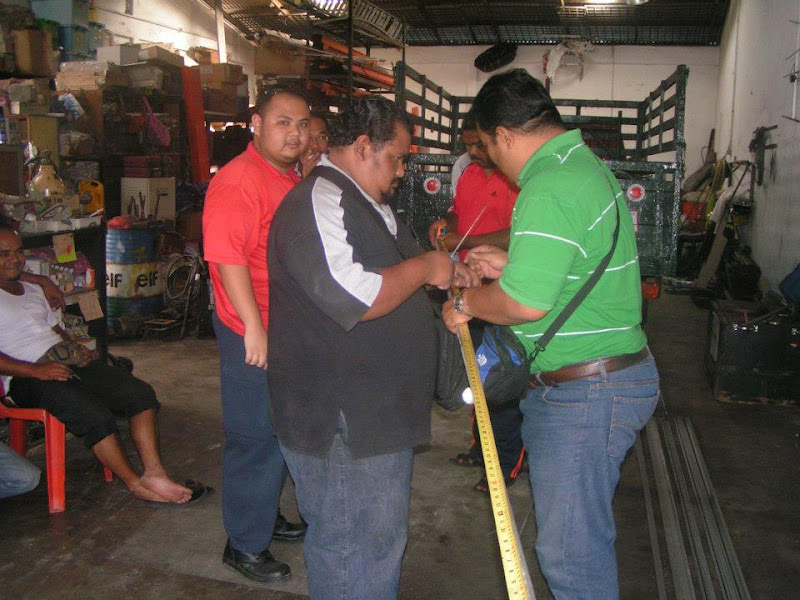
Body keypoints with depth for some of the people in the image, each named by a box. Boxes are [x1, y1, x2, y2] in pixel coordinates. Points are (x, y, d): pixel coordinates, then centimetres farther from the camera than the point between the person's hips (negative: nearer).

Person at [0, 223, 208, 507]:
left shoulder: (33, 290, 26)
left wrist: (78, 349, 7)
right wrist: (36, 370, -20)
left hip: (71, 361, 8)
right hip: (27, 377, -8)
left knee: (140, 393, -13)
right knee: (96, 415, -30)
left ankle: (154, 473, -18)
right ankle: (136, 483, -12)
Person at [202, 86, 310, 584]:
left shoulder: (291, 179, 13)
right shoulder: (239, 181, -18)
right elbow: (227, 258, -25)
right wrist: (254, 328, -26)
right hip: (252, 336, -9)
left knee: (281, 431, 21)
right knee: (254, 438, 3)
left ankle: (267, 517, 40)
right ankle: (245, 544, 21)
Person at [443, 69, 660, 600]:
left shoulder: (549, 188, -22)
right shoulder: (587, 163, 13)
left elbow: (526, 302, -28)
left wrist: (466, 304, -10)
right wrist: (512, 263, 18)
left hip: (586, 391, -11)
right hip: (612, 372, 11)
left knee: (571, 555, 2)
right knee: (576, 534, 24)